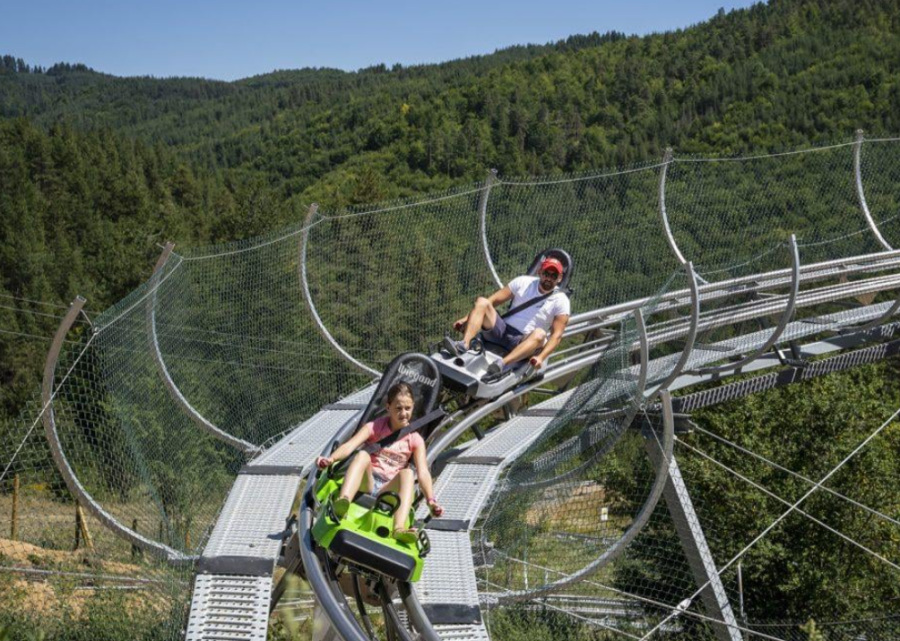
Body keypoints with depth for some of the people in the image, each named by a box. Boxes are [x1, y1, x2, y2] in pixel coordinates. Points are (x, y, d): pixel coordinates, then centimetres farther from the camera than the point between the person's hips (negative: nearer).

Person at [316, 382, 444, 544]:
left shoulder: (415, 439, 8)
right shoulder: (375, 427, 5)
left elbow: (423, 472, -6)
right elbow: (350, 445, -13)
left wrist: (430, 499, -25)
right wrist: (331, 459, -34)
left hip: (389, 489, 1)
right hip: (366, 482, -1)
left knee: (407, 473, -30)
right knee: (362, 455, -29)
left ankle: (399, 529, -51)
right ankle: (342, 501, -56)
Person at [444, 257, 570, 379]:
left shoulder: (561, 301, -1)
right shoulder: (523, 282, 6)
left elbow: (556, 335, -9)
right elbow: (493, 300, 4)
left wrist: (541, 357, -27)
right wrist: (466, 318, -6)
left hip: (525, 341, -3)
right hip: (502, 330, 3)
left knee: (539, 334, -38)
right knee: (482, 301, -19)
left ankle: (502, 364, -59)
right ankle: (464, 345, -40)